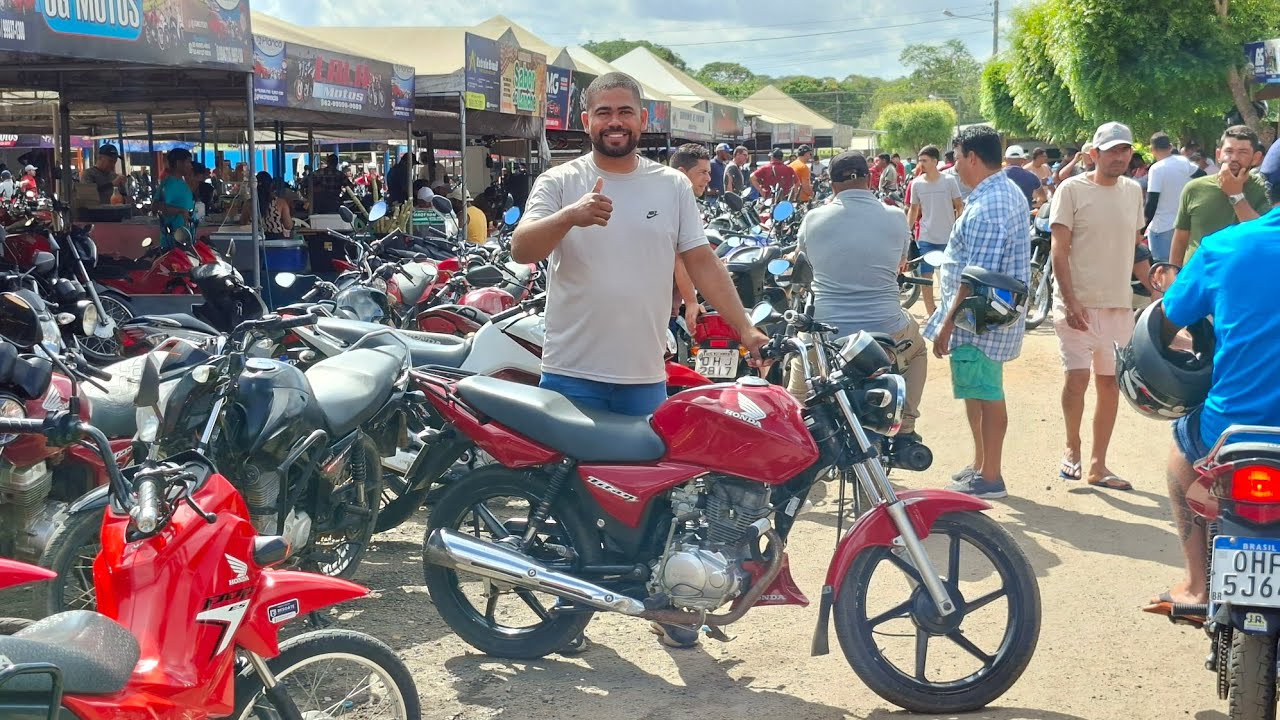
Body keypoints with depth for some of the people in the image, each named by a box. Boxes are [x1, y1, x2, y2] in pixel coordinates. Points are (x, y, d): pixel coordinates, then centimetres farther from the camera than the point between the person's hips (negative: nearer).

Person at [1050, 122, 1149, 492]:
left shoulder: (1132, 191, 10)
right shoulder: (1072, 190, -6)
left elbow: (1135, 246, 18)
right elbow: (1059, 251, -10)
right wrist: (1070, 302, -17)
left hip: (1119, 303, 5)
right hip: (1078, 303, -5)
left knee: (1110, 382, 7)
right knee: (1077, 378, -11)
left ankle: (1098, 464, 16)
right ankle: (1072, 449, 15)